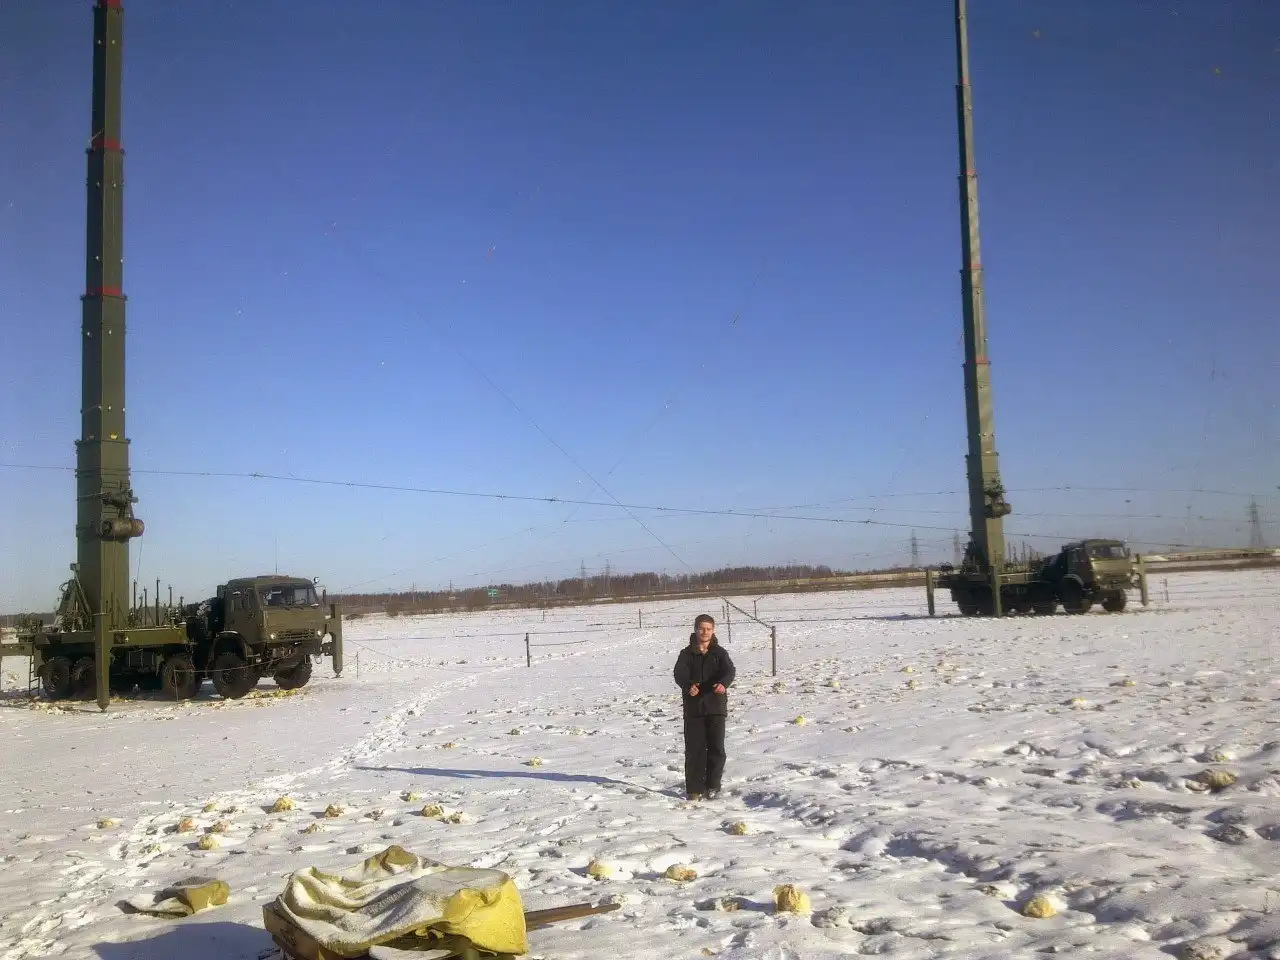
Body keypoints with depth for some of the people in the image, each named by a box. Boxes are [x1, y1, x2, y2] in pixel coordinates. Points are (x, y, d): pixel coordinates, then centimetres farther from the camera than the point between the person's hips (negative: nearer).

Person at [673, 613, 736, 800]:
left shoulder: (720, 653, 3)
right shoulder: (687, 653, 3)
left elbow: (729, 670, -14)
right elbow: (680, 674, -13)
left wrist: (723, 684, -37)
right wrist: (688, 686, -36)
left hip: (716, 707, 0)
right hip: (693, 707, 0)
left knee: (716, 748, 3)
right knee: (694, 749, 1)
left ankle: (713, 786, 17)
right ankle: (694, 789, 9)